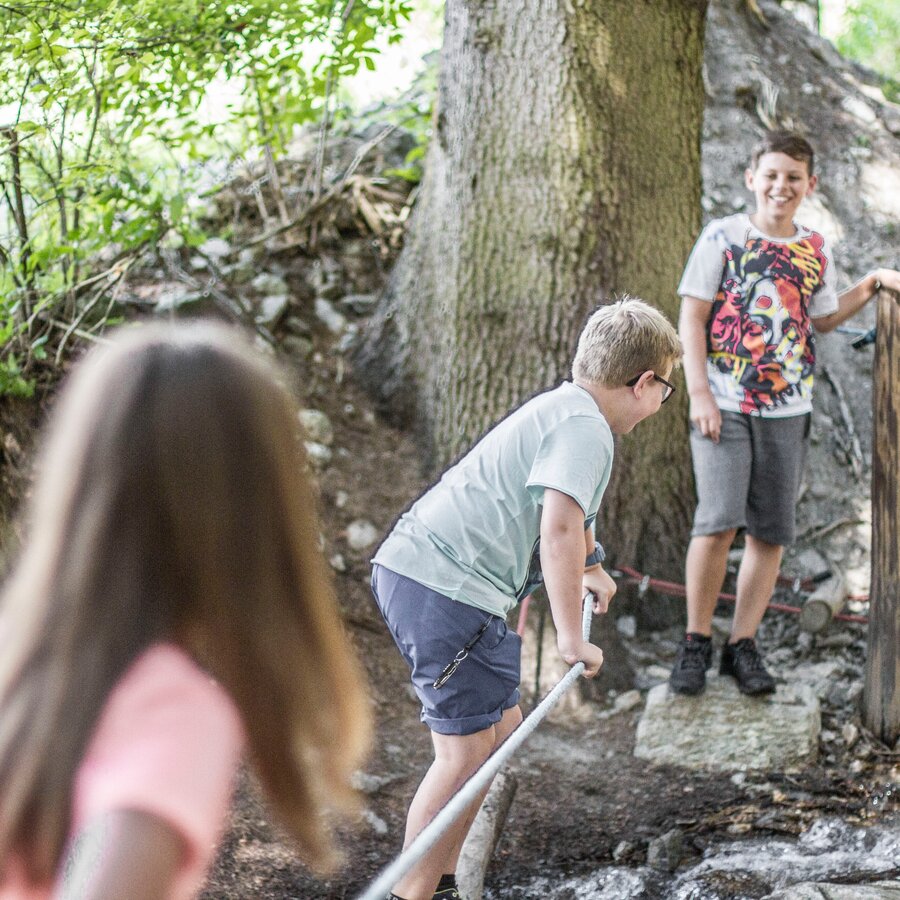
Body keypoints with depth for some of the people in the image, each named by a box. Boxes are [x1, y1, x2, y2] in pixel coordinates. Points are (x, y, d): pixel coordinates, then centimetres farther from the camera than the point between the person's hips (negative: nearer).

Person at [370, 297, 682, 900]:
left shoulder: (561, 408, 22)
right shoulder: (585, 428, -11)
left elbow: (572, 505, 44)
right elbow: (560, 526, -26)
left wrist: (590, 569, 59)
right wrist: (572, 637, -23)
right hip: (449, 590, -10)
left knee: (502, 727, 17)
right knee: (467, 750, -7)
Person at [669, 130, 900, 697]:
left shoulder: (815, 251, 11)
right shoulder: (723, 237, -1)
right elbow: (691, 317, -2)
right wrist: (699, 393, -9)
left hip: (787, 410, 4)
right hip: (725, 406, -4)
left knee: (771, 530, 4)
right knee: (719, 520, -13)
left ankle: (744, 645, 13)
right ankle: (696, 644, 0)